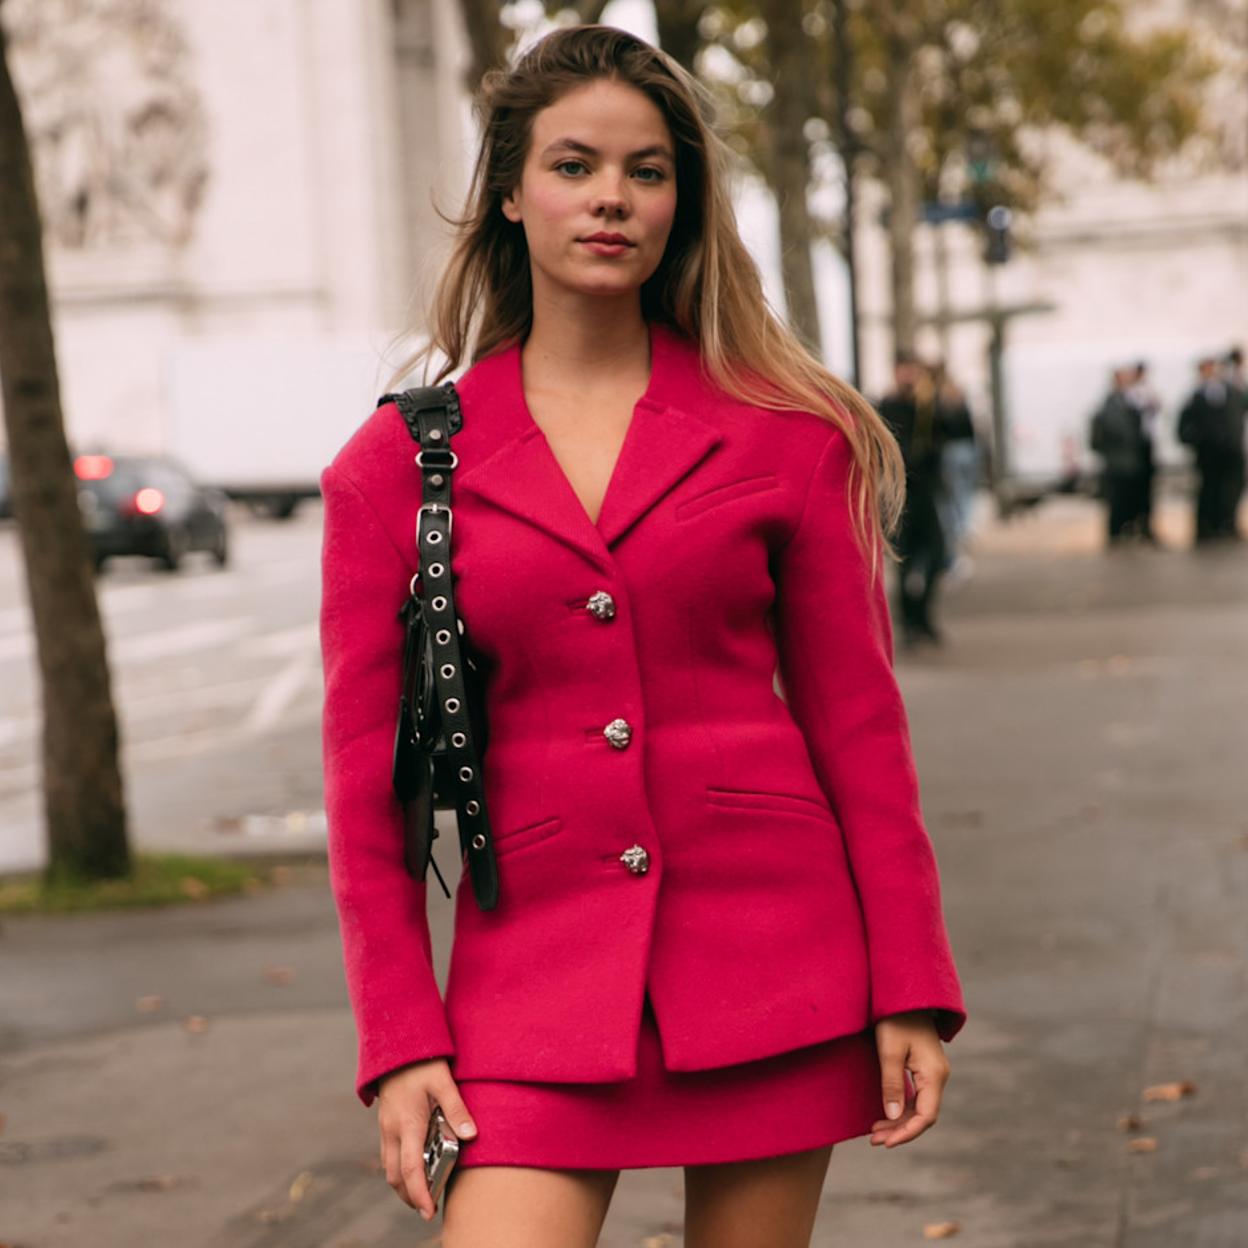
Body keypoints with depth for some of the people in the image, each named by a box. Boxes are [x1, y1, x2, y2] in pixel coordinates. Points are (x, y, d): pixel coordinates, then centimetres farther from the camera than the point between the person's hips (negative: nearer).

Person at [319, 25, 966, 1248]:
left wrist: (911, 989, 0)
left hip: (771, 950, 1)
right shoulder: (401, 461, 3)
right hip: (537, 957, 0)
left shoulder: (783, 434, 4)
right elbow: (367, 777, 4)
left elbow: (855, 720, 5)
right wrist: (399, 1039, -1)